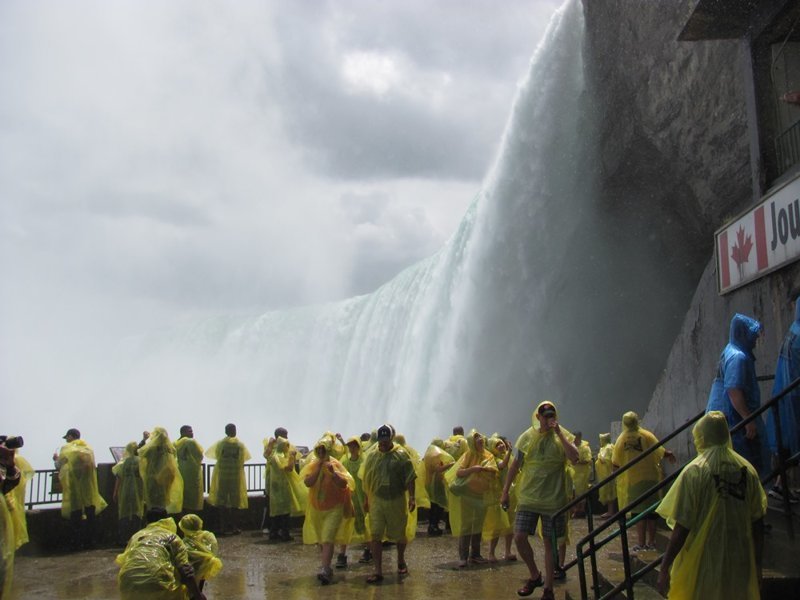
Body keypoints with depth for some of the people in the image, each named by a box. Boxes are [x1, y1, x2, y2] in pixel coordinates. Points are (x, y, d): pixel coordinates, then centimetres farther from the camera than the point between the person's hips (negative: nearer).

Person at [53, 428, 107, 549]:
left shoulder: (66, 448, 4)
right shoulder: (88, 447, 16)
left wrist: (56, 459, 25)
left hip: (73, 481, -3)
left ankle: (76, 542, 3)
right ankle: (89, 541, 9)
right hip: (89, 483, 3)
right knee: (90, 508, 7)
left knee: (76, 511, 2)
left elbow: (59, 467, 4)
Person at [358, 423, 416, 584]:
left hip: (397, 500, -1)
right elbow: (365, 479, 9)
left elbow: (410, 478, -7)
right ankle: (378, 571, 4)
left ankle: (401, 561, 38)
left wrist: (412, 497, -15)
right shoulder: (371, 455, 2)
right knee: (375, 535, -3)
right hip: (376, 500, 2)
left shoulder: (401, 455, -6)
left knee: (399, 534, 13)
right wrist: (366, 500, 10)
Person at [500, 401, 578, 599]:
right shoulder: (527, 436, 0)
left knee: (549, 542, 6)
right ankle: (535, 576, 20)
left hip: (554, 499, -1)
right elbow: (515, 465, 7)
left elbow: (574, 457, -19)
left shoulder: (563, 435, -2)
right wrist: (505, 492, 8)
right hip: (528, 497, 2)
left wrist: (559, 433, -20)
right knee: (519, 537, -4)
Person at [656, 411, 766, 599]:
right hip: (740, 564, 4)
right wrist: (757, 563, 17)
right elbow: (758, 522, 5)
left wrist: (664, 568, -9)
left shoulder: (694, 472, -14)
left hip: (702, 566, -4)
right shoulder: (746, 469, -1)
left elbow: (682, 528, -16)